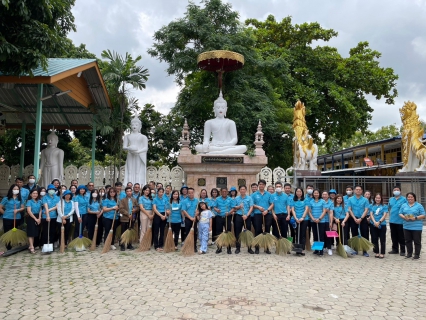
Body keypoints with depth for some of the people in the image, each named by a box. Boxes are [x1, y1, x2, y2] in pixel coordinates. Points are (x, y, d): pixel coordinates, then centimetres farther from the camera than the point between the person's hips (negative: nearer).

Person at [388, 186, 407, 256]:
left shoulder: (404, 199, -6)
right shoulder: (391, 199, 10)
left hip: (400, 221, -5)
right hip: (392, 221, 5)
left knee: (401, 237, 3)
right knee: (394, 237, 13)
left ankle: (402, 251, 12)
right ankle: (395, 249, 24)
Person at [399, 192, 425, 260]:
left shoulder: (419, 206, 0)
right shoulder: (404, 205, 12)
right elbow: (400, 214, 10)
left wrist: (415, 218, -18)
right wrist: (404, 217, -11)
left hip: (416, 227, -4)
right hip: (406, 226, 4)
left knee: (417, 241, 1)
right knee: (408, 241, 10)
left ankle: (417, 254, 10)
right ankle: (409, 253, 22)